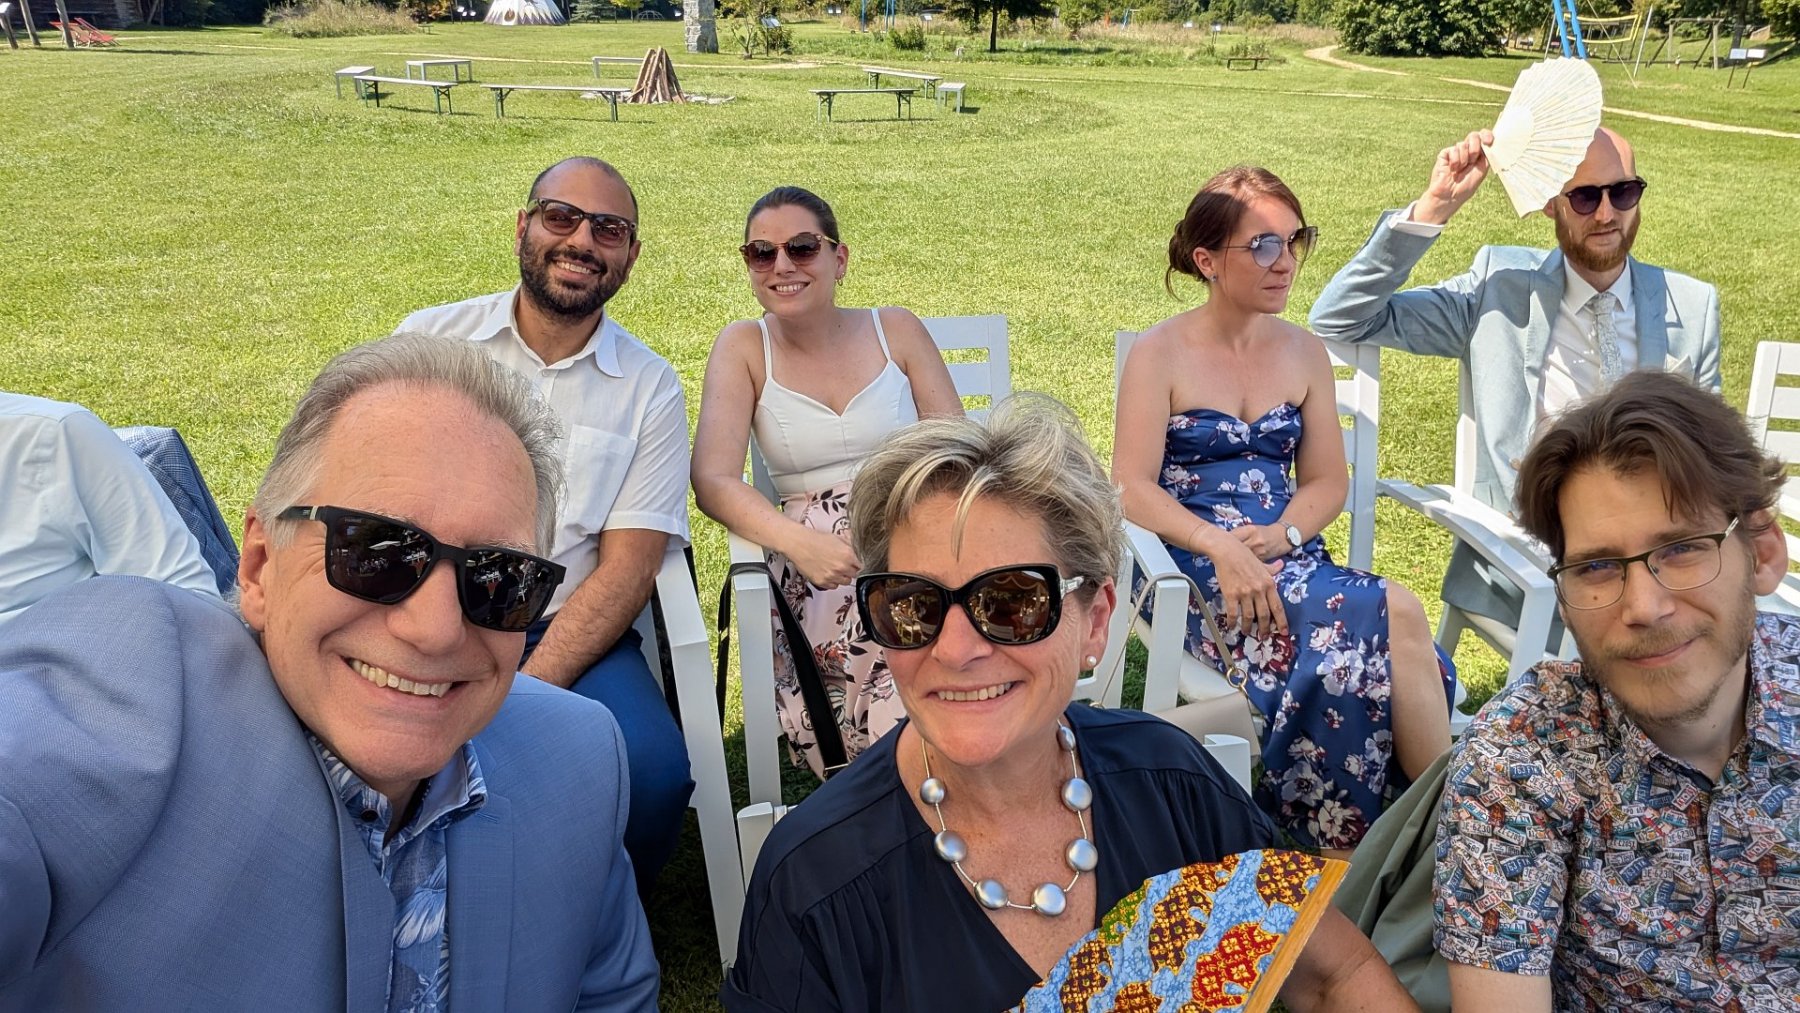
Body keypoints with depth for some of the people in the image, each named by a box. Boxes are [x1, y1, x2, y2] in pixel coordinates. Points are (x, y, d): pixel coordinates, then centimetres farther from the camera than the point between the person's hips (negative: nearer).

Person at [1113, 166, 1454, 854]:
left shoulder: (1305, 354, 13)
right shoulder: (1160, 354, -1)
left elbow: (1327, 480, 13)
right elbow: (1132, 486, -10)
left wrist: (1283, 534, -9)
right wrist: (1220, 546, -24)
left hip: (1287, 556, 5)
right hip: (1189, 562, -4)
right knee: (1391, 618, -29)